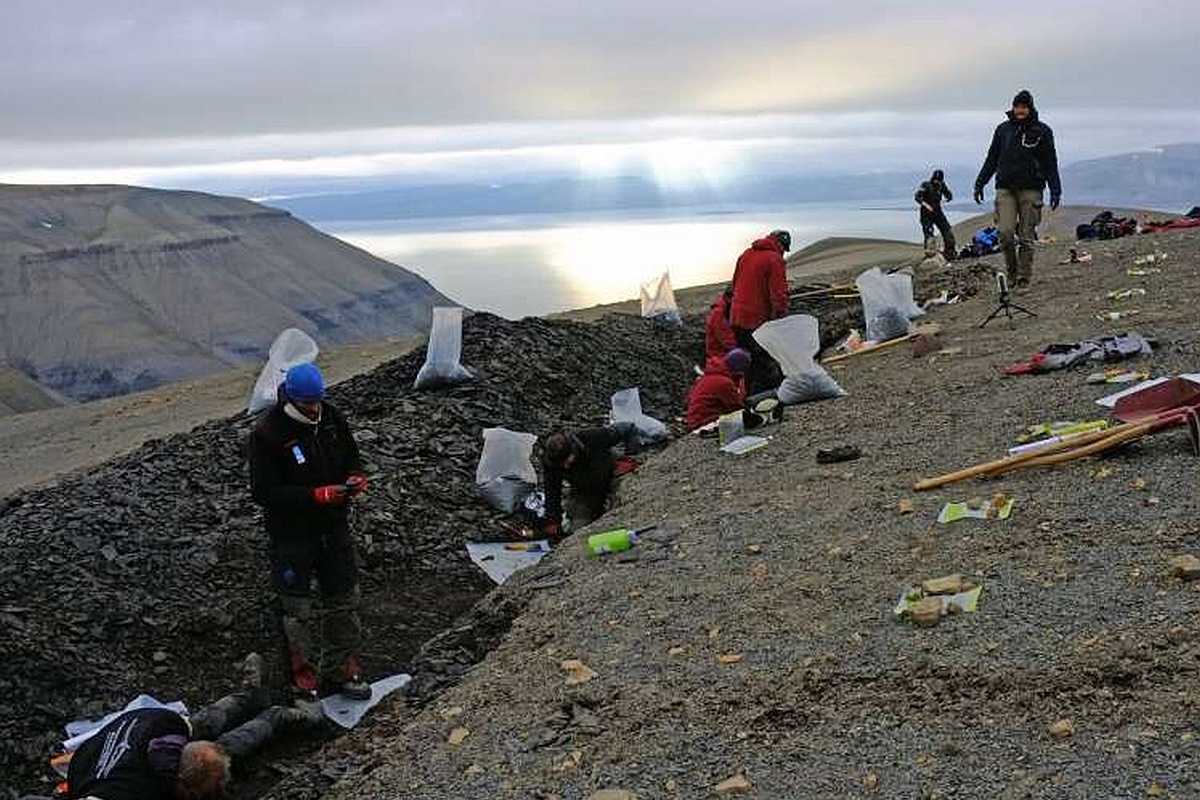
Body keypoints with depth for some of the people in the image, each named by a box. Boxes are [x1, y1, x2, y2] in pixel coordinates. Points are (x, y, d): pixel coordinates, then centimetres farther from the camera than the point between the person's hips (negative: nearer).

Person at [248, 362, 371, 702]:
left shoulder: (331, 417, -3)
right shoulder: (267, 434, -20)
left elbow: (351, 455, 13)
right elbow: (264, 493, -21)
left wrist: (356, 478, -12)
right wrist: (320, 494, -27)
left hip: (334, 527, 5)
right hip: (292, 535, -5)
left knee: (345, 600, 13)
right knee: (296, 610, 7)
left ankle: (341, 668, 30)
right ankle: (305, 678, 22)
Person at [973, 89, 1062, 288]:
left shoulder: (1042, 131, 4)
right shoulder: (1003, 129, 10)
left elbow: (1050, 163, 6)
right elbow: (991, 159, 17)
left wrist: (1055, 190, 0)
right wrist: (980, 183, 12)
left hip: (1030, 189, -1)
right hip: (1005, 188, 1)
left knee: (1026, 237, -1)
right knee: (1005, 232, -10)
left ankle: (1024, 276, 6)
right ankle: (1011, 270, 9)